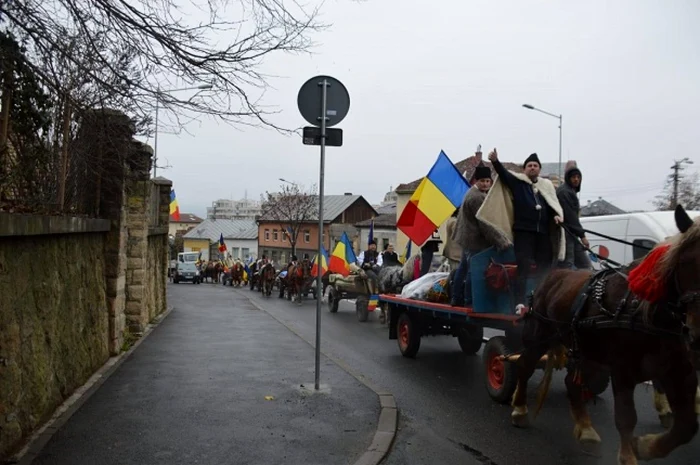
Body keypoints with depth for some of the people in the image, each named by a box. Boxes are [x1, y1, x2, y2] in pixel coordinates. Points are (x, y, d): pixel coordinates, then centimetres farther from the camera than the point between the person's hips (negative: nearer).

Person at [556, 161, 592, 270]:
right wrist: (582, 235, -15)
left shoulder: (571, 191, 18)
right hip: (565, 233, -10)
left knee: (586, 264, 10)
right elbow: (570, 216, -17)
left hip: (572, 233, 10)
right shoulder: (564, 192, -13)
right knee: (568, 266, -9)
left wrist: (580, 233, 14)